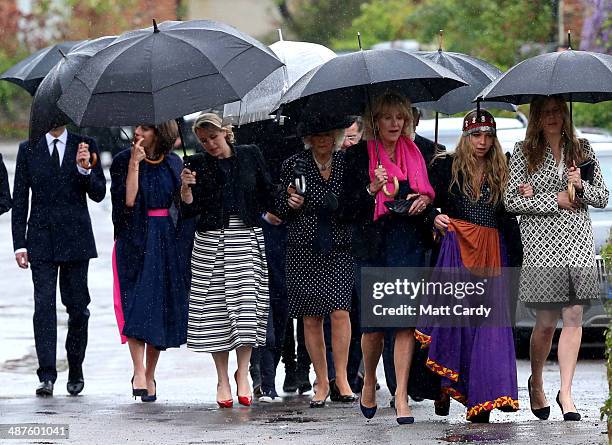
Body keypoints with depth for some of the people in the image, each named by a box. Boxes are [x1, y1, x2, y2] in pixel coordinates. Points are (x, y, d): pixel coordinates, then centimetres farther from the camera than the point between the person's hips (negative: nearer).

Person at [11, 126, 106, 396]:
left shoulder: (85, 146, 5)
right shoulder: (28, 149, 6)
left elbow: (98, 194, 2)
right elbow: (19, 199, 6)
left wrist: (85, 169, -17)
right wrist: (19, 244, 0)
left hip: (76, 239, 0)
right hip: (42, 239, 0)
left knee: (77, 307, 4)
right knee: (44, 305, -9)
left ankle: (75, 371, 20)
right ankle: (47, 376, -12)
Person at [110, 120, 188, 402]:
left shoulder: (173, 163, 8)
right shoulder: (122, 161, -3)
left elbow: (184, 204, 14)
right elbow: (127, 200, -15)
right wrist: (134, 164, -19)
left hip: (166, 242, 3)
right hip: (134, 240, -3)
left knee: (162, 308, 4)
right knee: (137, 304, -13)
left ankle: (149, 375, 14)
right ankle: (139, 372, -16)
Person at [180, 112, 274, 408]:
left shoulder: (250, 155, 6)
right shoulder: (198, 164, 3)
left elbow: (267, 192, 15)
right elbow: (190, 209, -3)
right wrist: (186, 188, -18)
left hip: (248, 237, 0)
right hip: (212, 239, 0)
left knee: (248, 303, -8)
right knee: (215, 305, -3)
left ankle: (242, 373, 2)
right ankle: (222, 380, 4)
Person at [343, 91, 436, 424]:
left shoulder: (416, 155, 13)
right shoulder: (358, 155, 2)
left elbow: (429, 193, 25)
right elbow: (347, 207, -3)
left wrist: (424, 201, 2)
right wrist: (372, 190, -19)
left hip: (408, 243, 2)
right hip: (372, 246, -2)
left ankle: (401, 397, -9)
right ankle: (369, 381, 29)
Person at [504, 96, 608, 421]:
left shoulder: (582, 150, 12)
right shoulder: (524, 152, 3)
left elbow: (603, 197, 13)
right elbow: (512, 201, -3)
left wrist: (581, 187, -7)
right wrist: (555, 200, -9)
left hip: (577, 240, 2)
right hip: (541, 241, -2)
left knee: (573, 316, -6)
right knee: (546, 321, 1)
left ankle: (566, 392, -4)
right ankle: (536, 382, 25)